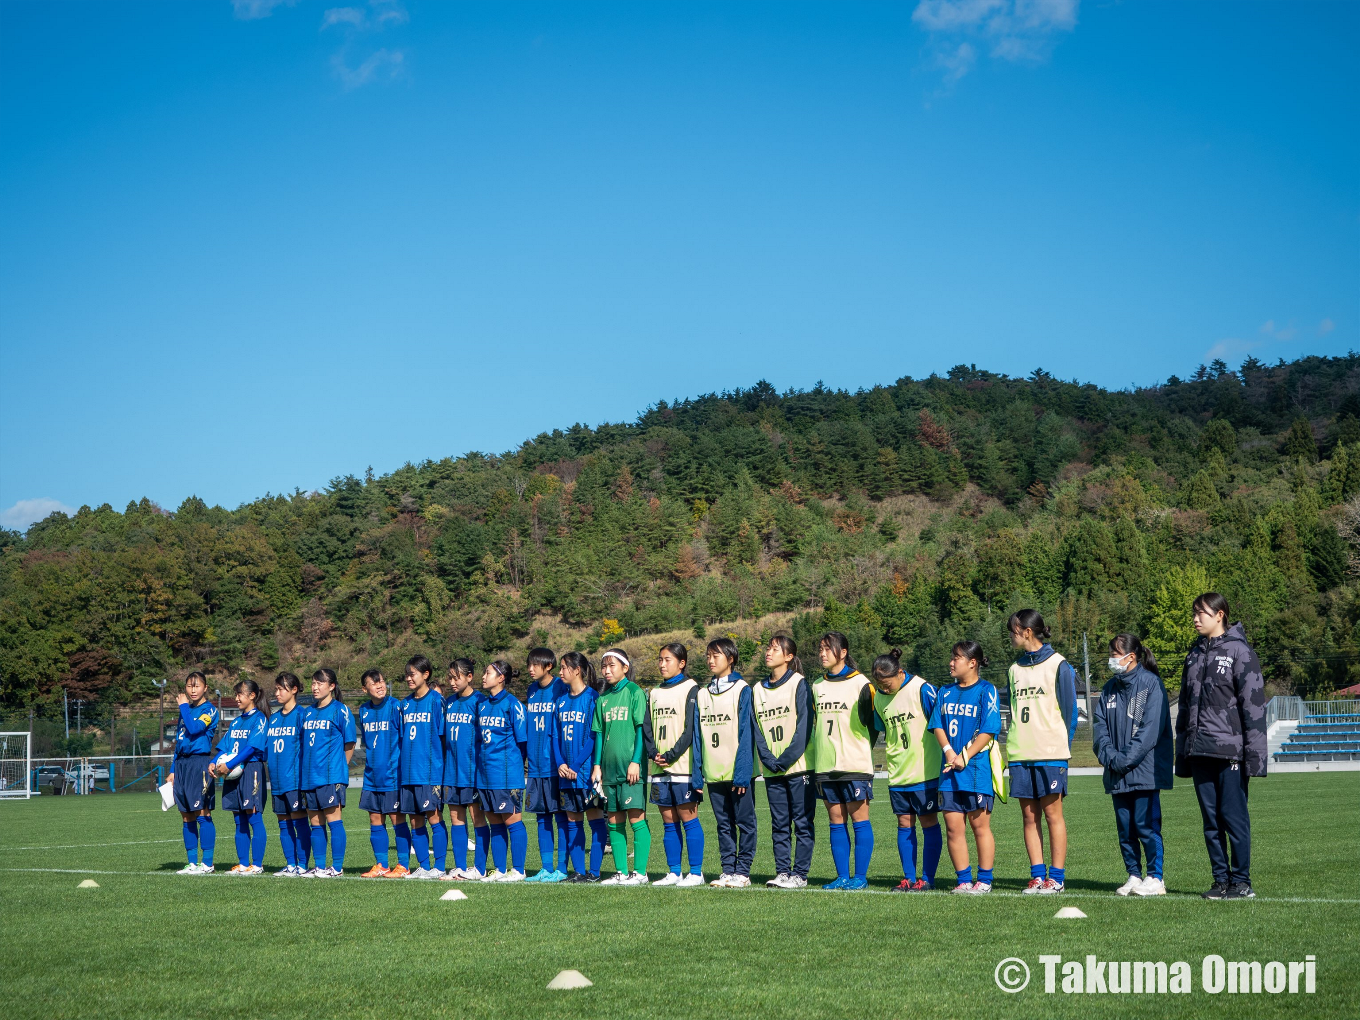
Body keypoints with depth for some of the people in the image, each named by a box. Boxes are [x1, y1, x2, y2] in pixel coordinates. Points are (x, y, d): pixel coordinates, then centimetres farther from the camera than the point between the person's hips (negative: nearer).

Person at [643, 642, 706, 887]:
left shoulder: (691, 690, -3)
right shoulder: (655, 693, 16)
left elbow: (691, 729, -10)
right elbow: (647, 727, 13)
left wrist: (671, 756, -14)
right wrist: (653, 754, -3)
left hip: (683, 766, -6)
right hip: (659, 768, 6)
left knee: (688, 818, -5)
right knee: (668, 821, 8)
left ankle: (696, 872, -1)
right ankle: (673, 873, 12)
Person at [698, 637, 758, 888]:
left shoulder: (742, 690, -4)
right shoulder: (703, 693, 13)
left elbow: (746, 733, -9)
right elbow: (698, 735, 13)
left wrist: (742, 772, -15)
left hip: (738, 772, -5)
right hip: (713, 772, 5)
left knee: (744, 822, 0)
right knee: (724, 824, 9)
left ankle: (742, 872, 4)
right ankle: (728, 870, 13)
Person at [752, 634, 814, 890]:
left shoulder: (799, 684, -2)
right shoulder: (758, 689, 13)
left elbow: (804, 726, -9)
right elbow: (756, 730, 9)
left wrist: (786, 759, -13)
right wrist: (769, 760, -5)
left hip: (799, 766, -5)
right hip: (772, 770, 5)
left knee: (802, 822, -2)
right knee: (779, 823, 6)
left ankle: (799, 874, 1)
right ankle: (782, 871, 11)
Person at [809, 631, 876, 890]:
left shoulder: (860, 683, -3)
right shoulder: (817, 686, 14)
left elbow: (872, 723, 0)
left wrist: (861, 750, 0)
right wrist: (818, 753, 13)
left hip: (854, 764, -5)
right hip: (826, 765, 5)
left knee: (859, 819, -3)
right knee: (836, 821, 5)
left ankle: (860, 876, 1)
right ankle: (842, 876, 9)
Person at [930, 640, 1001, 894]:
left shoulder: (986, 691, -3)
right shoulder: (945, 692, 15)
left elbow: (988, 731, -9)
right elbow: (937, 725, 8)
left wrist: (965, 756, -14)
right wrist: (949, 752, -8)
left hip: (977, 768, -5)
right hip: (950, 769, 5)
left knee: (980, 825, 0)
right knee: (953, 826, 2)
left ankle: (985, 880, 8)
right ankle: (964, 880, 10)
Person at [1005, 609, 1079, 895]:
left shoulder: (1058, 665, -1)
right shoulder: (1016, 668, 16)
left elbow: (1068, 710, -1)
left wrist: (1064, 746, -5)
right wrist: (1014, 745, 11)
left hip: (1050, 753, -5)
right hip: (1020, 754, 5)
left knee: (1052, 813, -3)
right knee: (1029, 816, 4)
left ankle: (1057, 877, 0)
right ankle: (1037, 875, 8)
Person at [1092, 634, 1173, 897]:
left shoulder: (1151, 684, -7)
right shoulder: (1109, 689, 15)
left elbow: (1150, 730, -13)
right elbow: (1100, 727, 11)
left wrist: (1125, 760, -15)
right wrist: (1110, 756, -7)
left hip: (1145, 770, -7)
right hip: (1117, 774, 7)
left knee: (1146, 824, -6)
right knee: (1124, 827, 8)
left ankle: (1155, 878, 1)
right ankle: (1134, 876, 15)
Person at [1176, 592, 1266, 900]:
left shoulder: (1239, 651, -4)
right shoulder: (1195, 653, 16)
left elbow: (1253, 703, -8)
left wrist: (1254, 753, -14)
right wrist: (1182, 752, 17)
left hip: (1229, 750, -6)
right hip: (1200, 750, 6)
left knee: (1234, 815, -4)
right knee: (1211, 819, 8)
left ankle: (1241, 882, 4)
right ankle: (1221, 880, 14)